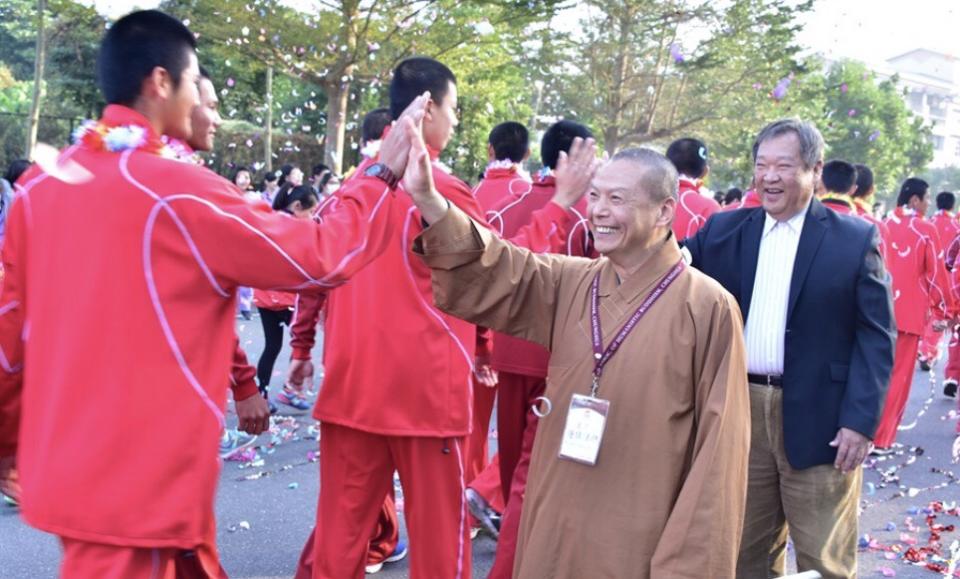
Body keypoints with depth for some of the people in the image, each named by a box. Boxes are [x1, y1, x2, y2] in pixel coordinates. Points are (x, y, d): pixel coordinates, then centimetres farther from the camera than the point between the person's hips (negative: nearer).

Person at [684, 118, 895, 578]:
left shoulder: (856, 238, -2)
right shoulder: (723, 230, 7)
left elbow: (876, 336, -5)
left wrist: (861, 420, -12)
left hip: (818, 418, -3)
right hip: (739, 410, 3)